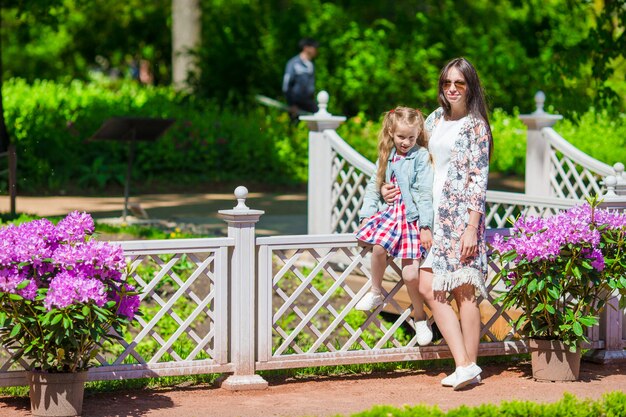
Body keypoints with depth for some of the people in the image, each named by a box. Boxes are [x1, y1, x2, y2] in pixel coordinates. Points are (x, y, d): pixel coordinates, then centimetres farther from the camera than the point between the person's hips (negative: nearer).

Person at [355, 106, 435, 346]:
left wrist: (425, 227, -13)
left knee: (411, 274, -9)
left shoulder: (421, 157, -7)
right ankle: (376, 293, -3)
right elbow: (374, 186, 15)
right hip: (389, 213, 4)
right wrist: (366, 215, 5)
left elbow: (425, 193, -11)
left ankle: (420, 318, 12)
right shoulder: (386, 157, 10)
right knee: (378, 246, -27)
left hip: (412, 218, -4)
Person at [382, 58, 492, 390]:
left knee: (463, 291, -7)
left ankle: (469, 366, -2)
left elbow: (479, 179, -8)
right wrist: (392, 186, 12)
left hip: (461, 214, -7)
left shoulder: (475, 125, -3)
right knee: (428, 289, -2)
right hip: (436, 214, 7)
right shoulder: (437, 119, 16)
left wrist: (472, 228, -15)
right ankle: (464, 365, -3)